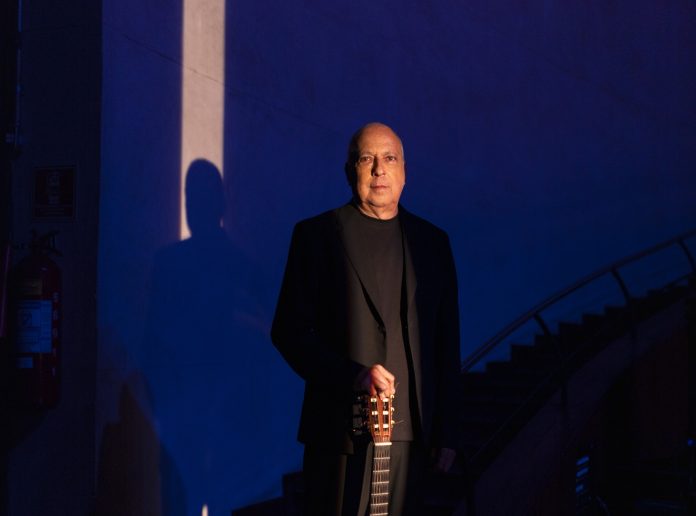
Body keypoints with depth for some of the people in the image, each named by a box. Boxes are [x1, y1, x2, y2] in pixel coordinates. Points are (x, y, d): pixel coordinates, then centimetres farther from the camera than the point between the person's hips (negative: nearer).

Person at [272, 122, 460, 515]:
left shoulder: (433, 242, 12)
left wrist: (446, 432, 8)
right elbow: (289, 331, -3)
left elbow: (447, 343, 12)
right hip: (340, 428, -3)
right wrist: (352, 374, -16)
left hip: (411, 432, 3)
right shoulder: (317, 235, 2)